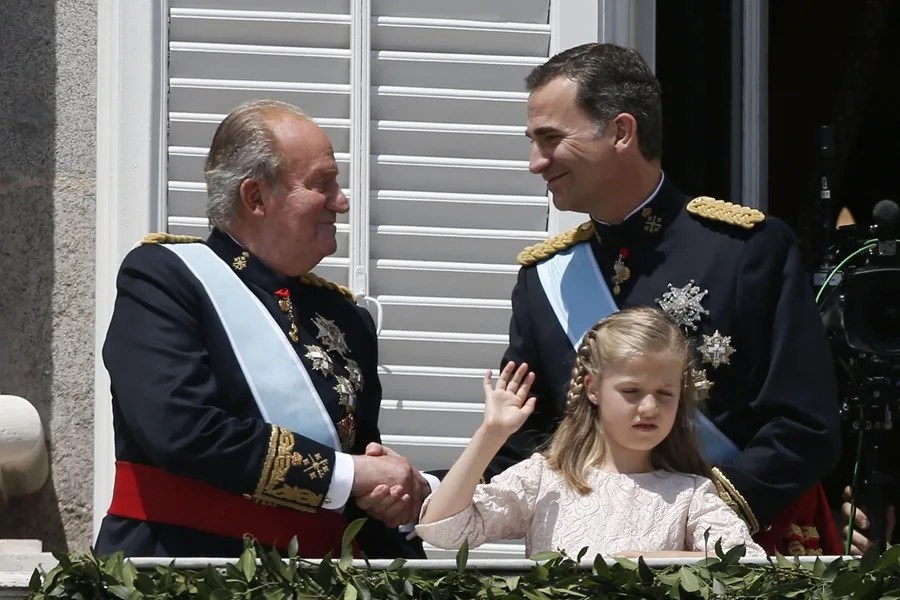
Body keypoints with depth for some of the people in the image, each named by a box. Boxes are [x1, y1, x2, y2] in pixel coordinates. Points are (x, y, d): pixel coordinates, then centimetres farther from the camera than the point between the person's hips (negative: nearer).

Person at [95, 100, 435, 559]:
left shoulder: (345, 316, 16)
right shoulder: (161, 277, -2)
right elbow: (183, 433, -16)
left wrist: (393, 488, 0)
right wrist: (347, 475, -12)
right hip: (187, 566, -5)